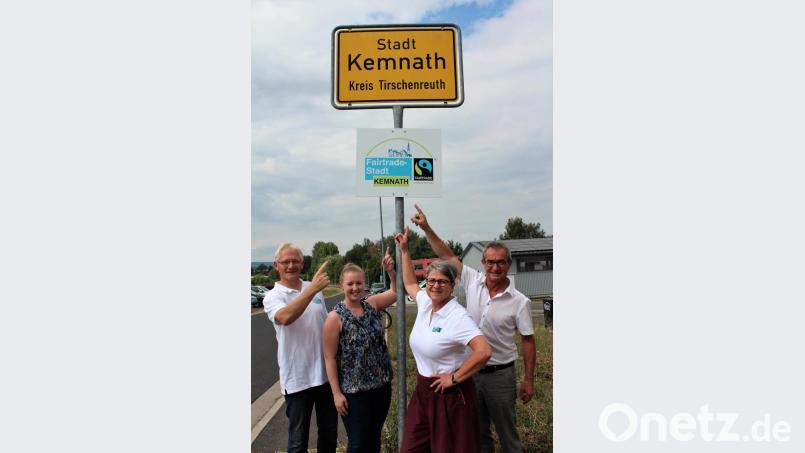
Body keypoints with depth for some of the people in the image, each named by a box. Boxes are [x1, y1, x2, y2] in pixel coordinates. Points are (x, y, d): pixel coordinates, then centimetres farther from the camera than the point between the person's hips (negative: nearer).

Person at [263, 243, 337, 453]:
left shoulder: (315, 289, 7)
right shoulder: (273, 297, -9)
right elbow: (285, 317, -32)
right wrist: (313, 288, -38)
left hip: (326, 373, 5)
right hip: (297, 379, -5)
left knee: (329, 432, 18)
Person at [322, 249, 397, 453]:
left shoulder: (372, 304, 0)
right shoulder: (335, 317, -13)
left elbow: (396, 291, 12)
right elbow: (330, 358, -11)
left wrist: (391, 271, -7)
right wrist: (336, 393, -13)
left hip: (382, 384, 5)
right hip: (353, 391, -5)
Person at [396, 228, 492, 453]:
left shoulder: (457, 316, -20)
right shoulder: (424, 302, 2)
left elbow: (484, 351, -30)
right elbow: (409, 284, 24)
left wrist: (455, 378, -21)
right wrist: (404, 250, 22)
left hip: (449, 393, -7)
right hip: (423, 390, 7)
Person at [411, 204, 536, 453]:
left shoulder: (519, 301, -10)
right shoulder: (473, 281, -3)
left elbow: (528, 341, -5)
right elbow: (448, 255, -1)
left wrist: (528, 380, -4)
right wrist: (426, 228, -8)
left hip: (500, 374, -3)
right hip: (470, 371, 3)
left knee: (507, 432, 10)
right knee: (477, 432, 17)